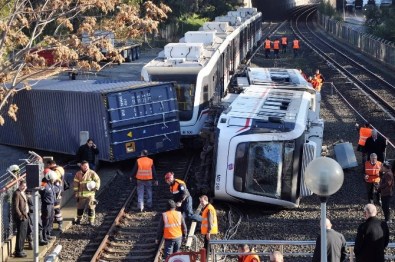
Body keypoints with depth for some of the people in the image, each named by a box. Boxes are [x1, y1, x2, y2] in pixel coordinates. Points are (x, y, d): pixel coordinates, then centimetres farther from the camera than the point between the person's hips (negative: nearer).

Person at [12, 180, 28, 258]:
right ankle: (18, 252, 0)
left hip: (24, 216, 10)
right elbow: (15, 207, -19)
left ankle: (20, 249, 26)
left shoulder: (23, 193, 14)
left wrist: (25, 215, 14)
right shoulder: (16, 193, -15)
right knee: (20, 234, -6)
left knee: (23, 234, 16)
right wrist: (21, 216, -20)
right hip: (20, 217, -10)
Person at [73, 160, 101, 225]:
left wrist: (96, 187, -13)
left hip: (90, 194, -2)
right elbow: (75, 183, 7)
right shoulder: (78, 174, 4)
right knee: (80, 207, 10)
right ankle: (79, 219, 26)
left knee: (91, 208, -2)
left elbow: (97, 180, 1)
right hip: (81, 194, 2)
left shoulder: (92, 173, -1)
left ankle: (91, 221, 6)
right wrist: (75, 192, 3)